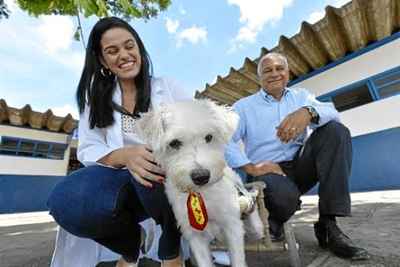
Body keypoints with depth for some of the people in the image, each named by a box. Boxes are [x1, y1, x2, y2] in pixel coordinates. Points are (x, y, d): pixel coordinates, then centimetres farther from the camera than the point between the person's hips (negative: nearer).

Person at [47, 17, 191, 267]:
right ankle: (130, 246, 6)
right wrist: (126, 155, -24)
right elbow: (89, 150, -2)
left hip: (169, 178, -1)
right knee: (66, 201, -27)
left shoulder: (167, 87, 7)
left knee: (159, 160, -35)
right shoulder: (96, 98, 10)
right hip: (124, 181, 2)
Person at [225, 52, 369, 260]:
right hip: (266, 171, -3)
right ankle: (273, 221, 5)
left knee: (336, 130, -17)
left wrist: (308, 112, -29)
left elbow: (332, 113, -6)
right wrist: (251, 167, -22)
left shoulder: (301, 96, 15)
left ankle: (328, 224, -16)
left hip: (299, 167, 4)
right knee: (285, 196, -37)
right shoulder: (244, 106, 5)